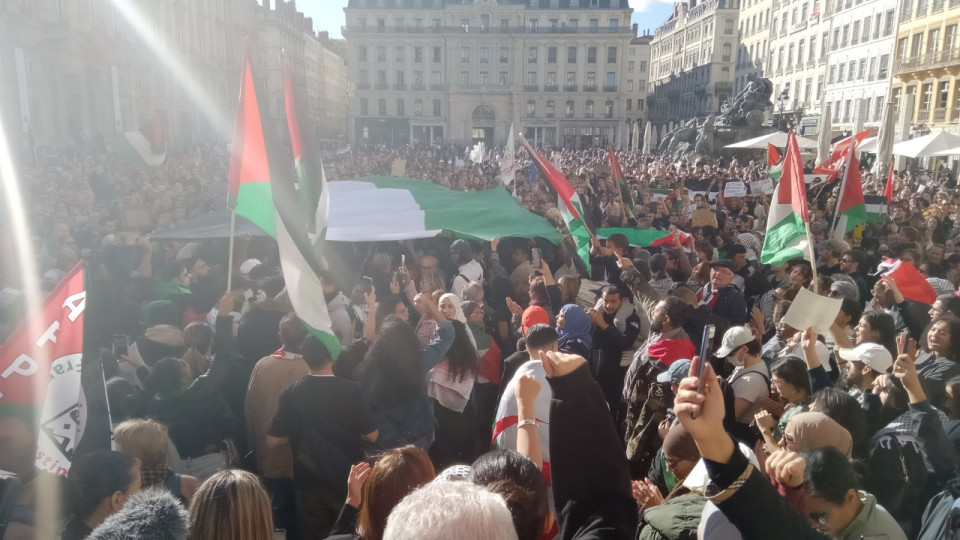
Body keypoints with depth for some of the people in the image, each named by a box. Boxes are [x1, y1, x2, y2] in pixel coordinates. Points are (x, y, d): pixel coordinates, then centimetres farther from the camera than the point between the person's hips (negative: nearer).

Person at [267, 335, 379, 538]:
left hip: (310, 484, 1)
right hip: (349, 483, -1)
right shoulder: (351, 389, -15)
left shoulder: (291, 393, -12)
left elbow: (273, 441, -6)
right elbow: (371, 436, -9)